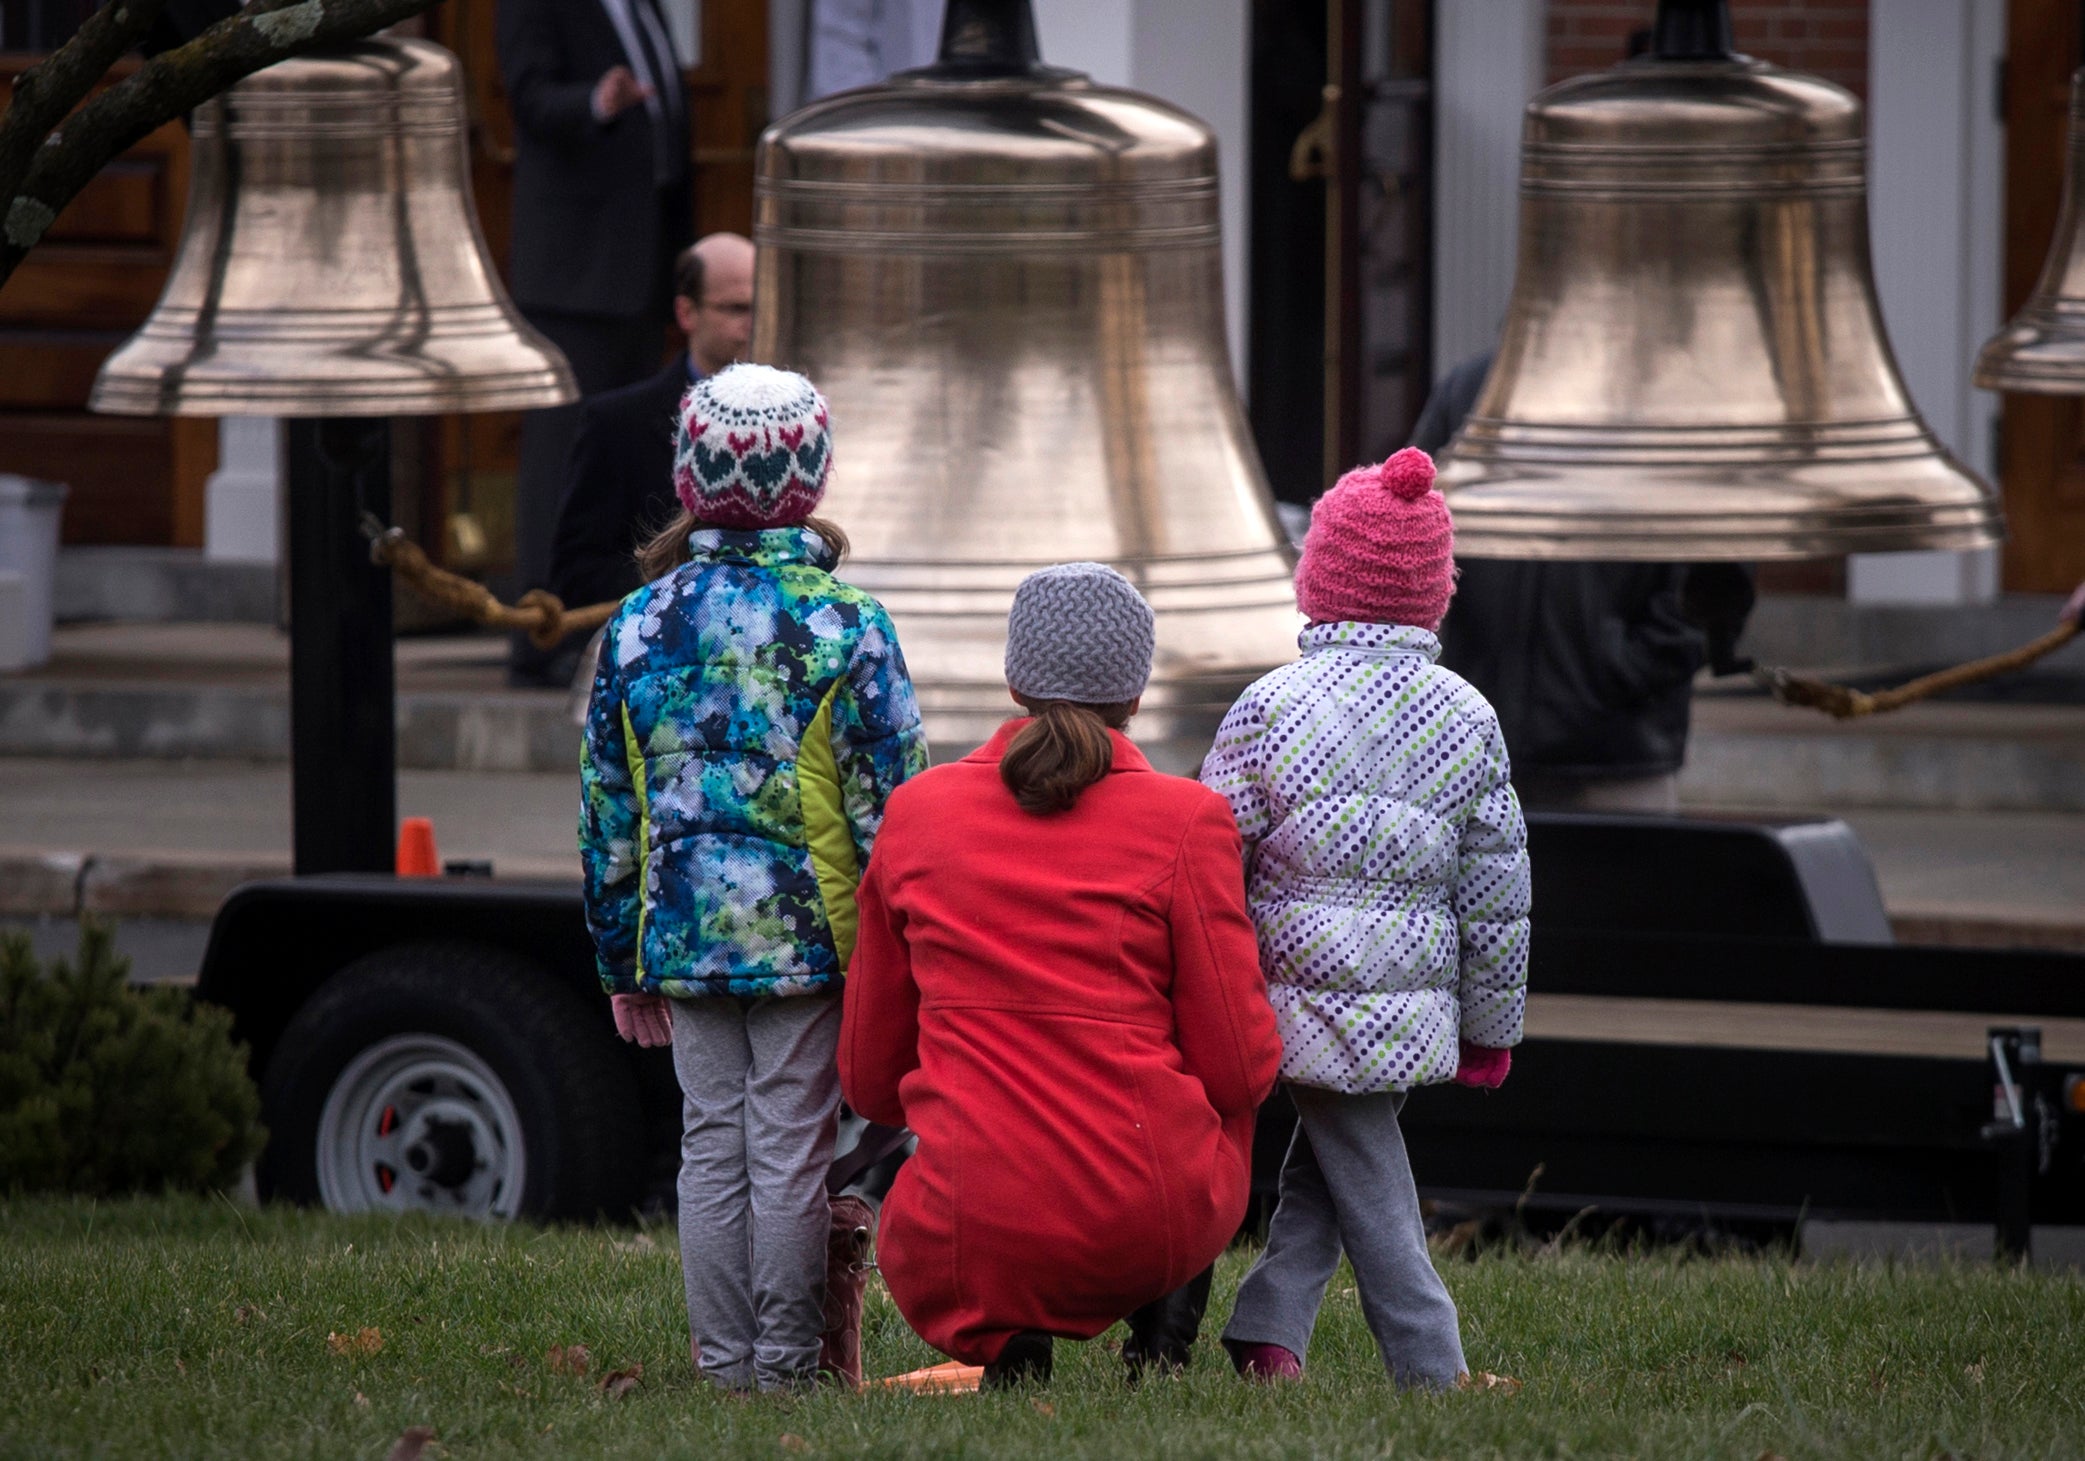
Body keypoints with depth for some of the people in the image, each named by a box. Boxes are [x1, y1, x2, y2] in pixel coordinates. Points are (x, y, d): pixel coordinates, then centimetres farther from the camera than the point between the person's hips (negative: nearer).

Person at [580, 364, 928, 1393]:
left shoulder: (639, 624, 3)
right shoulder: (844, 624, -8)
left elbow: (607, 811, 8)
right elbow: (891, 802, -8)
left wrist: (621, 959, 16)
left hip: (684, 933, 3)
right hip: (809, 938, -3)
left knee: (711, 1145, 10)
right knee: (792, 1151, 2)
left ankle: (722, 1362, 12)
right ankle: (785, 1364, 4)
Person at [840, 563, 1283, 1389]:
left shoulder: (915, 813, 4)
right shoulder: (1186, 820, -5)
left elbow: (869, 1078, 11)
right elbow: (1241, 1070, -1)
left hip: (968, 1255, 0)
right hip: (1151, 1228, 0)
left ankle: (1008, 1346, 6)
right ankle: (1161, 1342, 16)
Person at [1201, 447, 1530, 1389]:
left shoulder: (1272, 707, -8)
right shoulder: (1468, 720, 2)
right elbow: (1496, 896, 6)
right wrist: (1491, 1029, 16)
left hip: (1302, 993, -3)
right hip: (1413, 1010, 3)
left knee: (1371, 1193, 5)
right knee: (1325, 1166, 16)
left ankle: (1433, 1374, 3)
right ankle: (1269, 1336, 7)